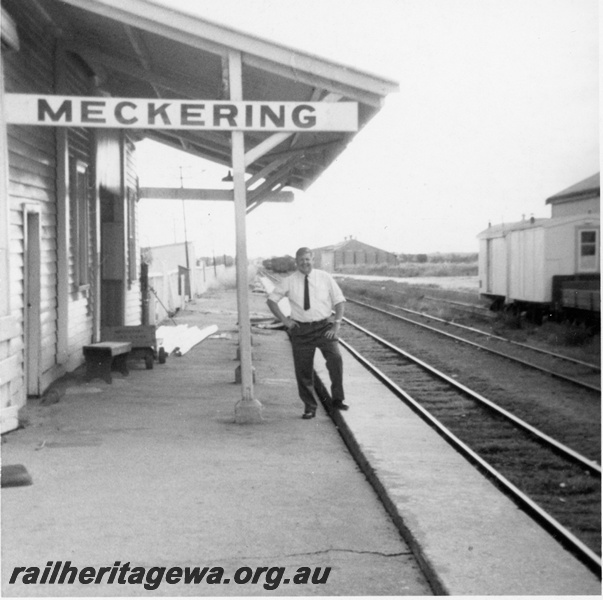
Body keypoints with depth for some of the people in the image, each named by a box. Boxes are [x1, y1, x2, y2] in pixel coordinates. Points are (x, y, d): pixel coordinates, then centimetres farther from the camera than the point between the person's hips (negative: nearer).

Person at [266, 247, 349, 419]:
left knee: (335, 358, -22)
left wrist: (337, 324, -7)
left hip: (324, 326, -1)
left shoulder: (325, 278, 1)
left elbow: (339, 301, 4)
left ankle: (337, 399, -6)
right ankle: (310, 407, 17)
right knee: (303, 370, 2)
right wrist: (284, 320, -1)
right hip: (301, 330, 1)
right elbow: (271, 300, 8)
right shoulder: (289, 282, 2)